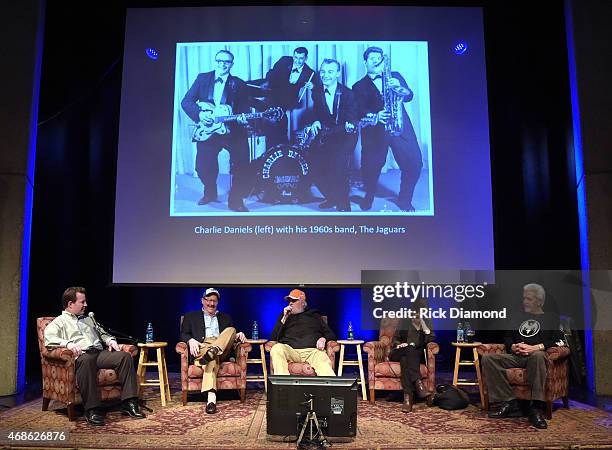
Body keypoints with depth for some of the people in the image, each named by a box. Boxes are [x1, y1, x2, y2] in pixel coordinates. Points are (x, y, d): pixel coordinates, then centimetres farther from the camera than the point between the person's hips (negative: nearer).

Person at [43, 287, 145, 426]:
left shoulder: (88, 319, 34)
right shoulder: (59, 322, 13)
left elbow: (102, 333, 39)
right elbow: (48, 339, -6)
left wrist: (110, 340, 15)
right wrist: (68, 343, -24)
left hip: (100, 353, 6)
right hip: (81, 356, -6)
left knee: (125, 356, -22)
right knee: (87, 360, -43)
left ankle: (129, 404, -24)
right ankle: (92, 410, -37)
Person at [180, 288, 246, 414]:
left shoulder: (226, 317, 30)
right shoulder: (191, 316, 23)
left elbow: (231, 334, 22)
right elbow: (184, 334, 12)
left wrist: (237, 336, -3)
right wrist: (191, 340, -12)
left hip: (222, 350, 2)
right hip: (202, 347, -2)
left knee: (231, 330, -27)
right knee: (211, 360, -38)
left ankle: (211, 353, -51)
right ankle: (211, 397, -55)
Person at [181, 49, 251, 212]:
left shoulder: (239, 84, 6)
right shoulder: (202, 78, 8)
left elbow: (244, 109, 6)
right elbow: (186, 101, 5)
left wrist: (242, 118, -17)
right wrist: (199, 114, -12)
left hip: (233, 132, -1)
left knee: (242, 166, -10)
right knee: (203, 167, -2)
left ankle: (235, 201, 10)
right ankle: (210, 193, 30)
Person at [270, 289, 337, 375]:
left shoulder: (314, 315, 26)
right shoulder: (284, 316, 27)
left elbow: (331, 334, 23)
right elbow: (273, 338, 16)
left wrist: (323, 339, -1)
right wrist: (284, 318, 7)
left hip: (312, 350, -1)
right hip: (291, 350, 1)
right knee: (277, 348, -35)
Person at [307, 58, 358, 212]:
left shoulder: (347, 93, -7)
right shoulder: (316, 93, 7)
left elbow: (352, 116, -12)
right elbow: (316, 113, 12)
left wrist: (350, 124, -35)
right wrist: (316, 122, -12)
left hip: (345, 135, -5)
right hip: (326, 135, 5)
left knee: (338, 164, -24)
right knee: (315, 163, -9)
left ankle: (343, 205, -5)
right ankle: (331, 198, 14)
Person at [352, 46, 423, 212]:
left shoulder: (395, 76, 18)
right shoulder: (359, 86, 12)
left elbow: (409, 96, 5)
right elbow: (360, 111, -2)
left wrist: (400, 89, -17)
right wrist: (375, 115, -21)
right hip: (374, 131, -2)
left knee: (414, 164, -6)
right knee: (371, 167, -5)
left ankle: (404, 200, 14)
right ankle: (368, 198, 24)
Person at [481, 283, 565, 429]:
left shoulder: (551, 318, 19)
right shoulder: (518, 318, 32)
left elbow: (558, 340, 3)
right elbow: (507, 337, 27)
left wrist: (536, 347, -13)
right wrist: (513, 346, 1)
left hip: (535, 355, -4)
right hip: (515, 357, 4)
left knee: (538, 355, -43)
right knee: (487, 359, -24)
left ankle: (536, 408, -39)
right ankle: (509, 403, -27)